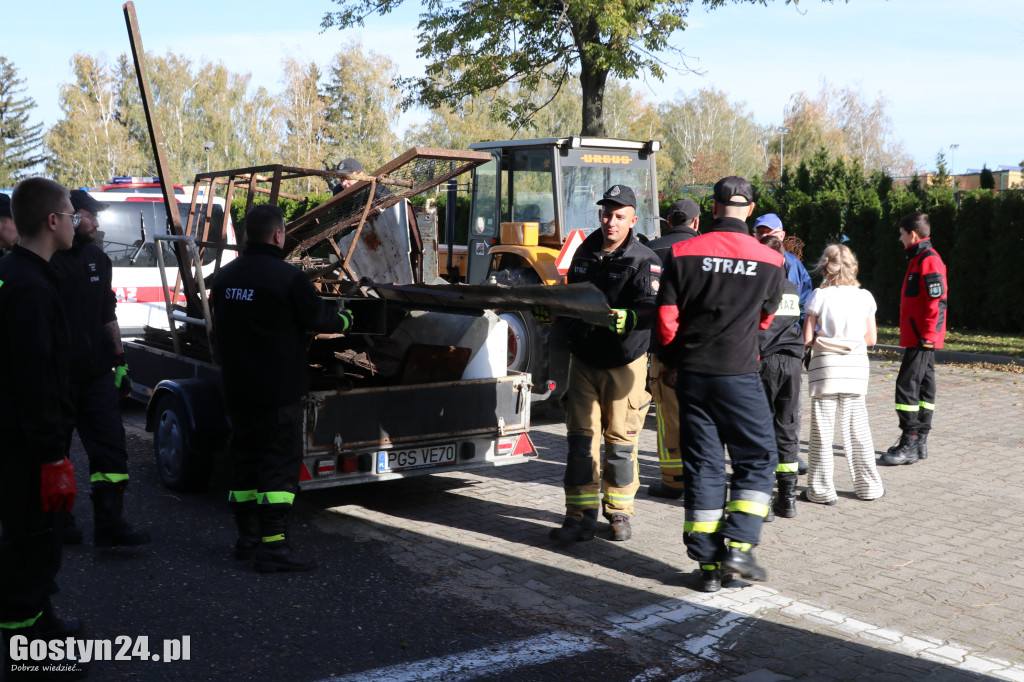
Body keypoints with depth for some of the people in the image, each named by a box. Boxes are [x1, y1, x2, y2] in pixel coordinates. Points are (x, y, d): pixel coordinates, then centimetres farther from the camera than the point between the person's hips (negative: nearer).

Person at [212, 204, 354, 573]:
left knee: (245, 458, 15)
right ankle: (273, 545, -6)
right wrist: (345, 318, 14)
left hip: (237, 388, 7)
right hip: (278, 390, -7)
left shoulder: (225, 277, 9)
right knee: (280, 462, -4)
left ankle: (247, 536, 23)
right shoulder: (287, 277, -16)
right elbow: (318, 317, -6)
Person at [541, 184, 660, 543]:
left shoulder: (643, 260, -9)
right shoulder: (584, 253, 9)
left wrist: (629, 318, -41)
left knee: (620, 441, 5)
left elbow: (653, 306, -23)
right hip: (584, 360, 4)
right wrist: (550, 309, 9)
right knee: (581, 437, 1)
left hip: (624, 364, -4)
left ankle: (619, 513, 21)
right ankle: (581, 516, 5)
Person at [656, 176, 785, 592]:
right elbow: (765, 319, 11)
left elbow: (666, 319, -2)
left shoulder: (684, 254, -3)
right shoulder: (770, 262, -3)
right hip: (739, 375, -2)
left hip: (692, 374, 2)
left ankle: (708, 564, 10)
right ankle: (738, 546, 1)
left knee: (701, 465, 7)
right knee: (757, 460, 12)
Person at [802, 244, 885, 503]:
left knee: (822, 432, 3)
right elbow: (871, 338, 5)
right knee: (858, 429, 13)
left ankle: (822, 490, 8)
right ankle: (869, 486, 21)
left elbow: (807, 338, -10)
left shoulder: (819, 296, -9)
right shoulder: (864, 297, 1)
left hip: (825, 366, -3)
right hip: (855, 368, 3)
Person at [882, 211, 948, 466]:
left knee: (907, 385, -11)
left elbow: (938, 301, -21)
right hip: (920, 338, 11)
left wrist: (927, 336, -22)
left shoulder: (929, 261, -14)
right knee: (923, 386, 12)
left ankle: (909, 445, -8)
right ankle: (920, 442, 18)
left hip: (921, 339, -11)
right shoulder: (919, 259, 17)